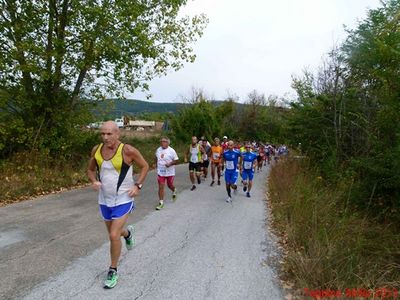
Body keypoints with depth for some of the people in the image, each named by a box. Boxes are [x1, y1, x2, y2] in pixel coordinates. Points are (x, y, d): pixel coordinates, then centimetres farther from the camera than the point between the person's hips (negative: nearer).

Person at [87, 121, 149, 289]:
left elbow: (145, 166, -5)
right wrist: (94, 181, -11)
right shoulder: (96, 150, -5)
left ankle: (113, 271, 16)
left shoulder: (128, 150, -18)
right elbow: (90, 169, 10)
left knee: (114, 236, -8)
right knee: (113, 233, 21)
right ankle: (127, 233, 57)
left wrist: (138, 185, -14)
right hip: (104, 200, 5)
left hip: (123, 200, -5)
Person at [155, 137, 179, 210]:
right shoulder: (158, 150, 2)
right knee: (161, 187, -3)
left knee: (170, 185, 15)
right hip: (160, 172, 3)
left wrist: (170, 164, -26)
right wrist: (157, 165, 12)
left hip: (170, 172, -3)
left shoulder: (171, 150, -13)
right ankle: (161, 202, 4)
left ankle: (174, 191, 51)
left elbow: (176, 160, -11)